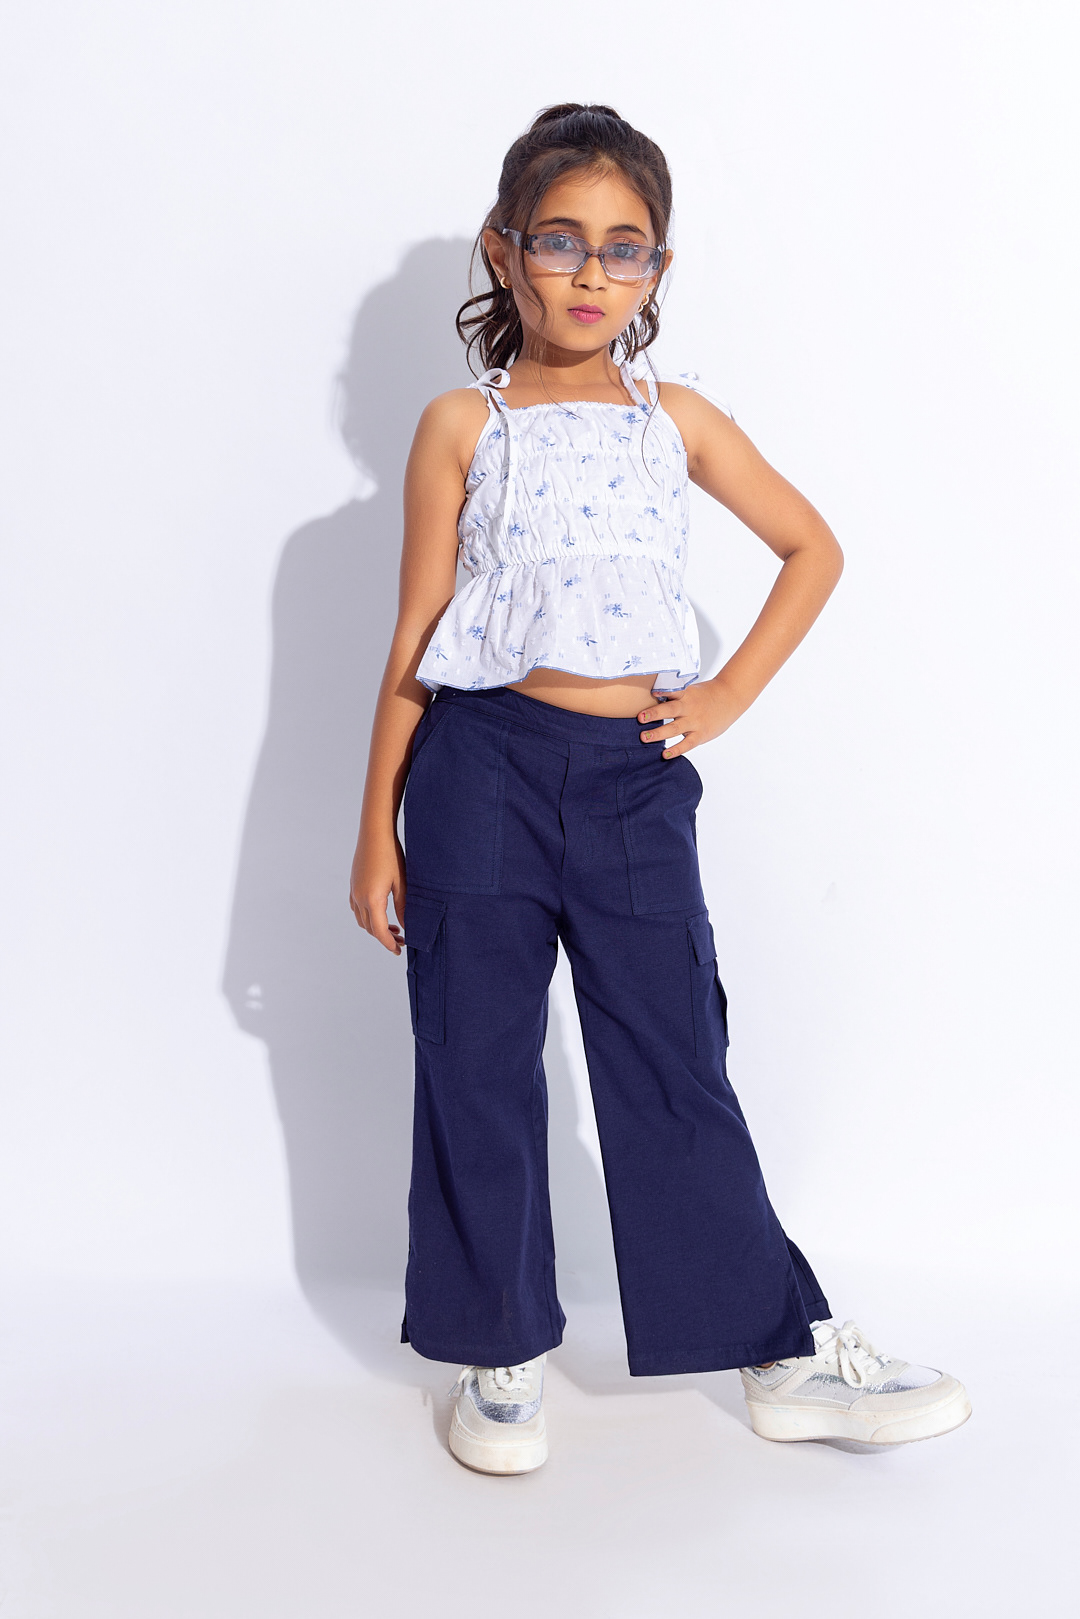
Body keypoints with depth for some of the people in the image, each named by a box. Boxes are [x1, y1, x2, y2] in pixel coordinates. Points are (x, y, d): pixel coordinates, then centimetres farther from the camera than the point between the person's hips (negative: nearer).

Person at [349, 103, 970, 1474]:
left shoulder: (677, 421, 8)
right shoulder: (463, 427, 2)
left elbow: (814, 549, 17)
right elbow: (415, 637, 2)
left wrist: (729, 695, 7)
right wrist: (376, 827, 1)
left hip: (634, 775, 1)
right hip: (482, 769, -1)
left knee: (676, 1067, 6)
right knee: (478, 1072, 6)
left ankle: (789, 1356, 17)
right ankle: (500, 1356, 23)